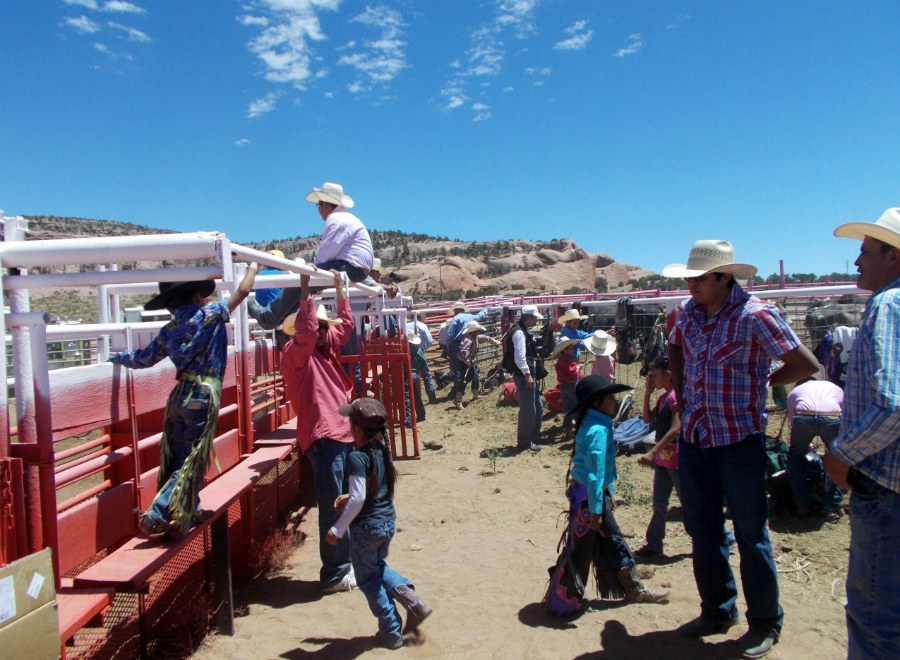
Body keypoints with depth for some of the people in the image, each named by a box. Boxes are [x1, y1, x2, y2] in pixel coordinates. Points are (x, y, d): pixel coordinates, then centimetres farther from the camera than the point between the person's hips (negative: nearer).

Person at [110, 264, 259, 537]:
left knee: (180, 456, 16)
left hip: (180, 394, 6)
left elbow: (143, 358, 22)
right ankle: (156, 516, -5)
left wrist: (119, 357, 43)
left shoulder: (169, 330, 11)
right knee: (191, 461, -1)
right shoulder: (210, 315, -2)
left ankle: (191, 510, 29)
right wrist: (253, 267, 20)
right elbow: (242, 291, 3)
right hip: (204, 395, -6)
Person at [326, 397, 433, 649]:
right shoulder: (382, 450, 0)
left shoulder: (357, 457, -23)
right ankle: (411, 598, 14)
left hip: (367, 527, -7)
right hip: (388, 520, 7)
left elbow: (358, 499, -27)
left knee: (367, 578, 13)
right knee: (378, 566, 28)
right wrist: (349, 497, 18)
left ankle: (390, 633, 21)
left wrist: (337, 530, -18)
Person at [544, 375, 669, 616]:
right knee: (579, 550, 2)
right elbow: (594, 472, -26)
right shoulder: (597, 431, -23)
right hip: (587, 497, -10)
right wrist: (595, 510, -24)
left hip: (597, 493, 10)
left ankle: (635, 590, 34)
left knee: (613, 542, 20)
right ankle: (560, 602, 15)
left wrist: (607, 493, 24)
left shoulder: (600, 425, 8)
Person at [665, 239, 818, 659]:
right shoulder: (689, 311, 3)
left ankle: (765, 623, 27)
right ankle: (717, 612, 35)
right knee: (703, 533, 16)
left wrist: (759, 385, -3)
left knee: (751, 536, 7)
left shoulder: (755, 315, -16)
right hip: (693, 439, 6)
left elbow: (805, 365, -13)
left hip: (739, 440, -6)